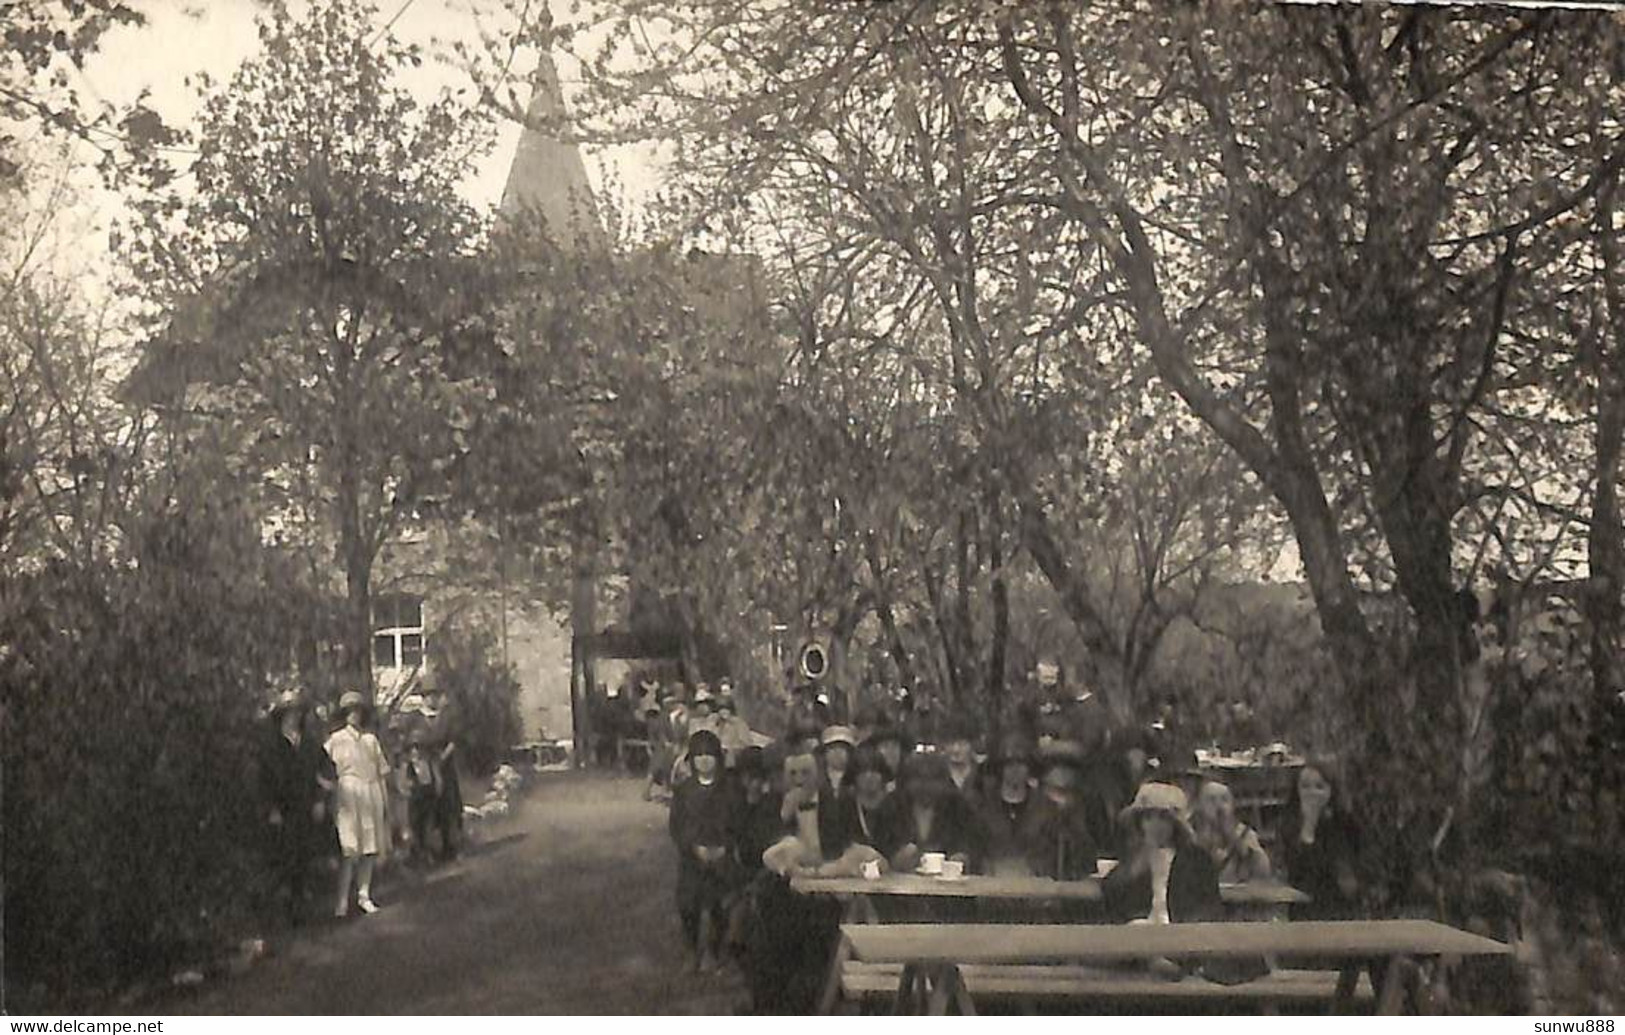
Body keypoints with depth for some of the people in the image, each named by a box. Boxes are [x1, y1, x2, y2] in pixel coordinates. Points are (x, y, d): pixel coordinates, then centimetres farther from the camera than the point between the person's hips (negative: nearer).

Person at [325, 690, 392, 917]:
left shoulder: (371, 740, 11)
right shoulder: (336, 740, 3)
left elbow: (382, 773, 12)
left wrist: (385, 802, 9)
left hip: (371, 796, 4)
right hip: (348, 794, -4)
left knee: (370, 848, 6)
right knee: (349, 850, -10)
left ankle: (364, 895, 16)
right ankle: (342, 901, -8)